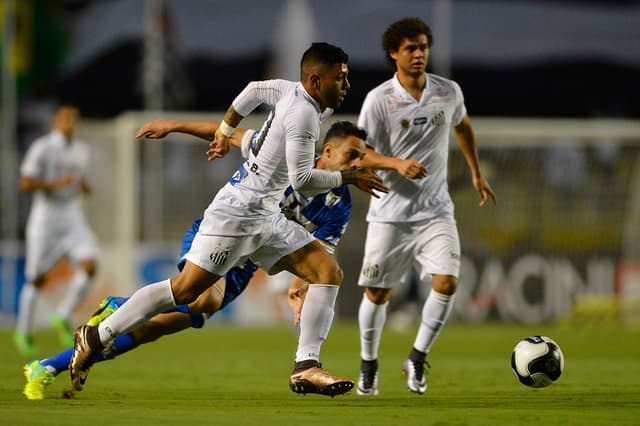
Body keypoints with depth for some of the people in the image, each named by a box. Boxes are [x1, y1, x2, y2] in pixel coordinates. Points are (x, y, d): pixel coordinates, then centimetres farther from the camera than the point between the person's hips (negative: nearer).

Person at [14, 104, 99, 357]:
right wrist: (55, 184, -24)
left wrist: (85, 187, 1)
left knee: (88, 267, -16)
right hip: (45, 218, -5)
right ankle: (23, 332, 22)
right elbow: (24, 184, -15)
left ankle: (63, 317, 1)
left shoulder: (81, 151, 9)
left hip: (72, 218, 5)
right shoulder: (42, 148, -11)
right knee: (37, 279, 3)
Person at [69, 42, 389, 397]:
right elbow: (301, 179, -23)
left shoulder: (294, 96, 9)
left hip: (265, 216, 10)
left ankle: (306, 367, -9)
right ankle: (96, 337, 2)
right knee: (185, 290, -9)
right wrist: (350, 178, -14)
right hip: (237, 212, -10)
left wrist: (225, 131, 41)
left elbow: (253, 91, 28)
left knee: (328, 272, -3)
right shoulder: (303, 112, -18)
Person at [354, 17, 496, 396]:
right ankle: (368, 365, 28)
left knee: (447, 283, -16)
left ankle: (417, 358, 2)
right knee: (377, 294, 5)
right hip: (390, 213, -2)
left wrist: (477, 173, 28)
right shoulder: (379, 100, -10)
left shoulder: (449, 92, 0)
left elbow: (463, 125, 22)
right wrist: (397, 164, -28)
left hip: (435, 212, 2)